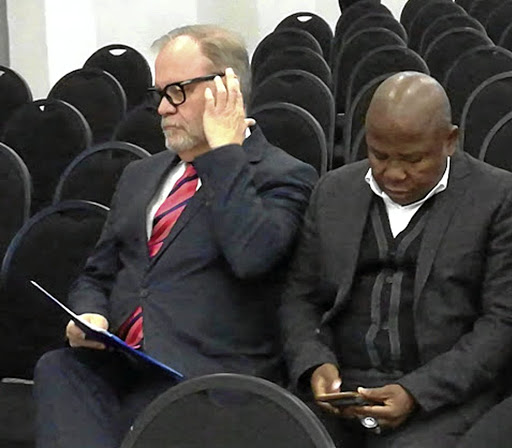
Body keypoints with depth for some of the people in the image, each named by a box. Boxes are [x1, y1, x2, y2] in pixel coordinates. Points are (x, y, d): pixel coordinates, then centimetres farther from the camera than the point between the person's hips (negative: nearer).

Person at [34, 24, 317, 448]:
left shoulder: (284, 176, 4)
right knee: (57, 368, -28)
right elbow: (96, 278, 27)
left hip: (209, 376, -5)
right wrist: (89, 316, 3)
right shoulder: (141, 176, 24)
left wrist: (224, 149, -8)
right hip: (115, 363, 5)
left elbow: (251, 254, -17)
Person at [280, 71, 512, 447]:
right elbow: (300, 298, 16)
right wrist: (314, 365, -4)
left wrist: (416, 393, -13)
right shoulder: (334, 191, 14)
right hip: (338, 390, 4)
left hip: (441, 397, -4)